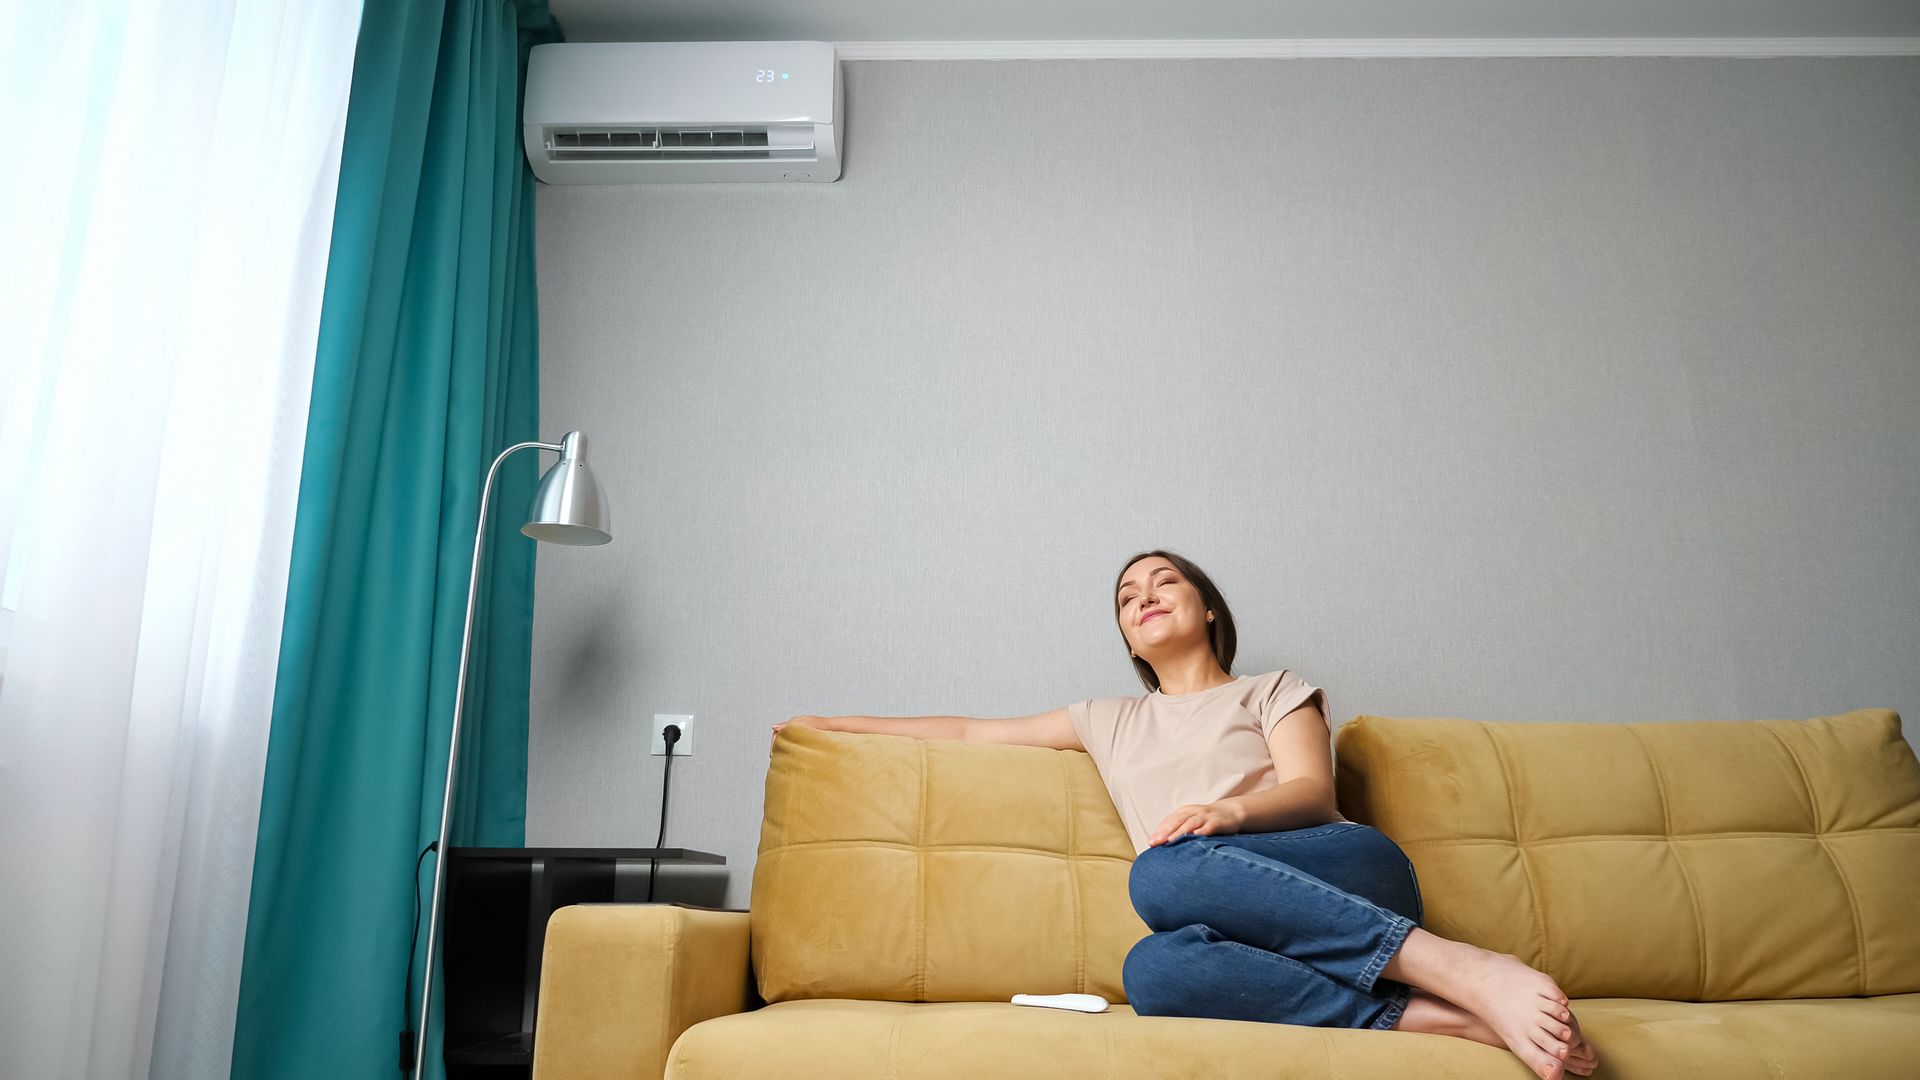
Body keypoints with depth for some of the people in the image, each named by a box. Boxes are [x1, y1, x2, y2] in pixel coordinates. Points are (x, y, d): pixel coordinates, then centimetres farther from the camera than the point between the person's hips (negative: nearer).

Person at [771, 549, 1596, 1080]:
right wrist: (836, 725, 32)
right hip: (1262, 929, 2)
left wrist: (1226, 811, -21)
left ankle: (1462, 973, -35)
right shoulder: (1110, 723, 29)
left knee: (1164, 872, -34)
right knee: (1154, 969, -36)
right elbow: (972, 731, 31)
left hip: (1345, 874, -2)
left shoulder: (1274, 689, 19)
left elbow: (1311, 792, 2)